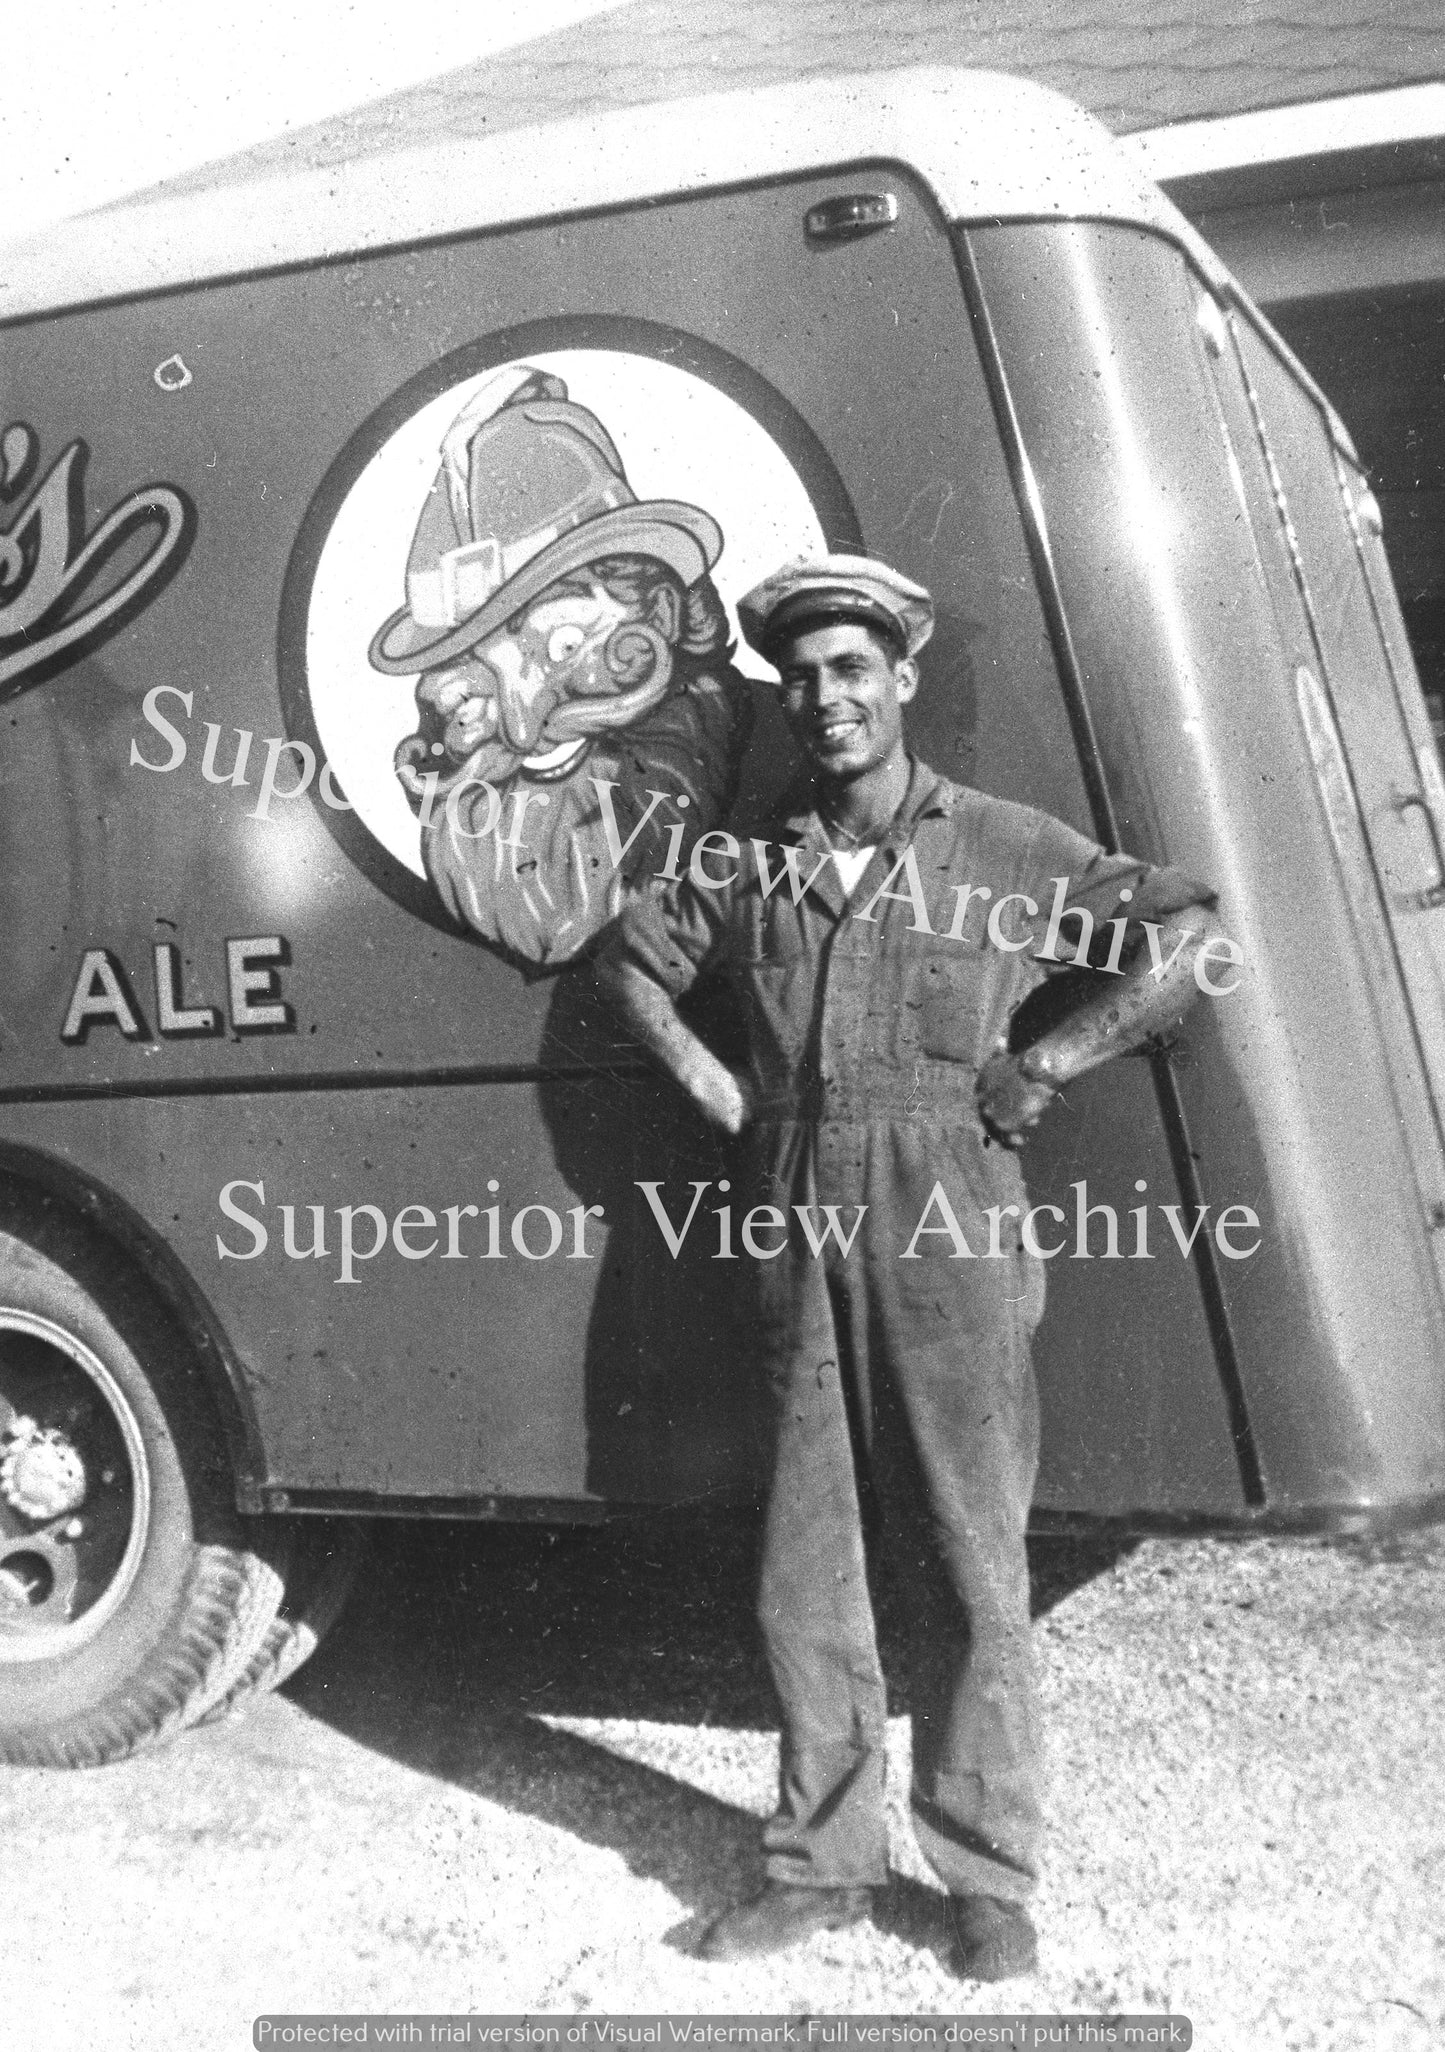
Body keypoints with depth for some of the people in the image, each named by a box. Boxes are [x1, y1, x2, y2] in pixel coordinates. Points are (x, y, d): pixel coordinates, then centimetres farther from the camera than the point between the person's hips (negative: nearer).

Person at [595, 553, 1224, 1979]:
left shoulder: (1003, 848, 1)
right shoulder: (752, 866, 9)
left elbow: (1189, 928, 0)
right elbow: (631, 956, 23)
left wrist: (1039, 1067, -5)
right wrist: (714, 1089, 10)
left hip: (949, 1240, -3)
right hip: (800, 1245, 4)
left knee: (969, 1573, 5)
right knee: (803, 1573, 10)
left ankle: (987, 1878, 20)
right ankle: (821, 1863, 26)